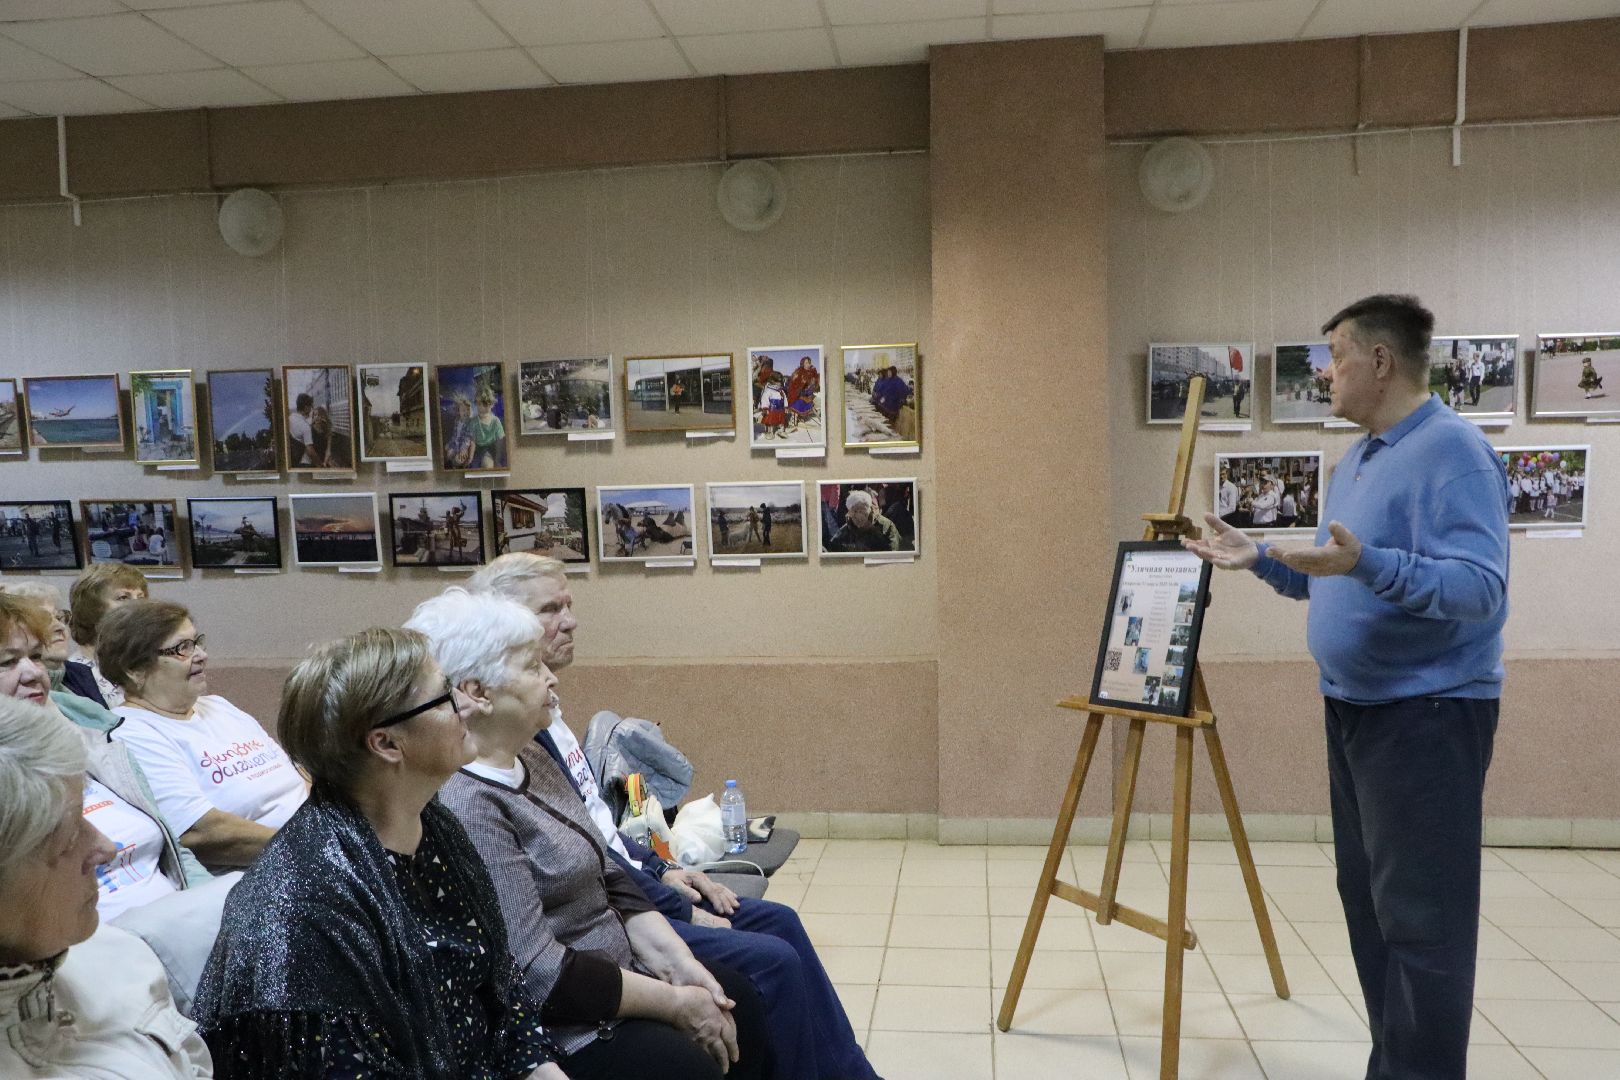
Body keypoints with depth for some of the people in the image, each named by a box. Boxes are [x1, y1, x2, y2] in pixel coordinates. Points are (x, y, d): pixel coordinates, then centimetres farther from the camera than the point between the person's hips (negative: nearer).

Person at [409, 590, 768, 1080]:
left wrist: (680, 964, -4)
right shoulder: (464, 807, -25)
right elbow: (539, 974, -26)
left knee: (736, 998, 5)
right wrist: (673, 1001, -16)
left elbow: (610, 880, 8)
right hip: (558, 1028, -9)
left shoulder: (530, 759, 6)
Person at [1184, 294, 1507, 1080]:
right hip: (1353, 708, 10)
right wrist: (1259, 559, 10)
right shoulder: (1358, 458, 13)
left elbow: (1481, 588, -26)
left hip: (1427, 712, -10)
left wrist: (1368, 563, -38)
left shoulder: (1453, 450, -16)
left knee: (1420, 915, -3)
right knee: (1368, 899, 16)